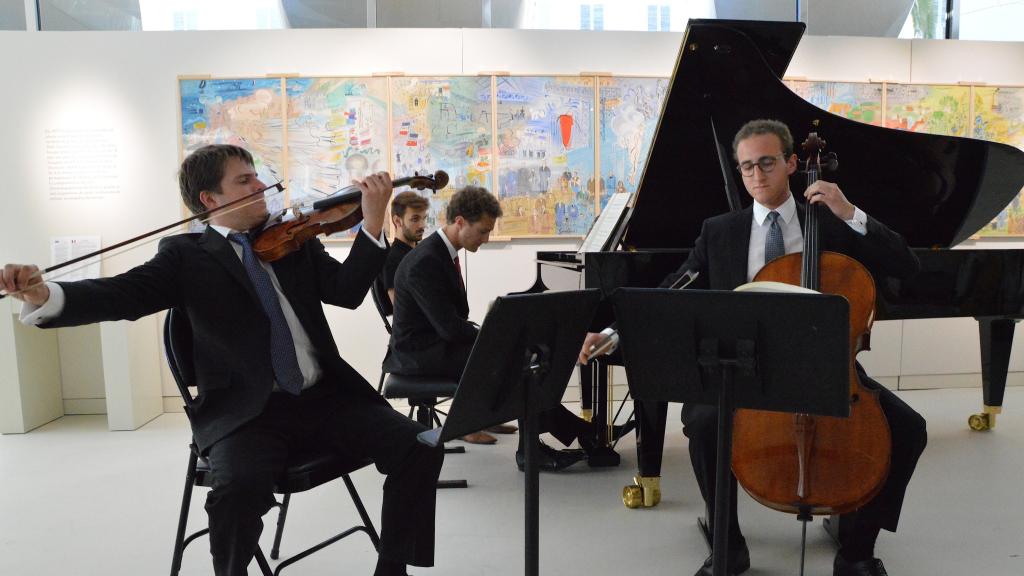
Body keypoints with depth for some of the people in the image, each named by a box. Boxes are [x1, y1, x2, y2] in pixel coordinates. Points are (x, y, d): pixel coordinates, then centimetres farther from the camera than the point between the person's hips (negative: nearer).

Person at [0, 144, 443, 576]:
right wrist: (42, 296, -29)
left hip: (325, 396, 3)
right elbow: (120, 295, -8)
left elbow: (347, 290, -1)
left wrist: (374, 220, -14)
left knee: (419, 448, -15)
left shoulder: (296, 242, 13)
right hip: (248, 411, -3)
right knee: (238, 488, -33)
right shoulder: (186, 255, 6)